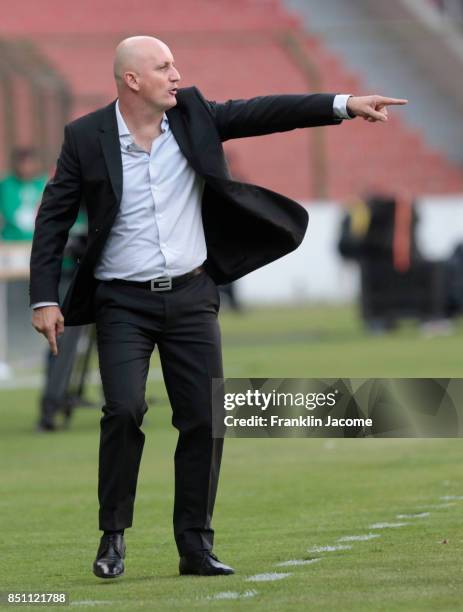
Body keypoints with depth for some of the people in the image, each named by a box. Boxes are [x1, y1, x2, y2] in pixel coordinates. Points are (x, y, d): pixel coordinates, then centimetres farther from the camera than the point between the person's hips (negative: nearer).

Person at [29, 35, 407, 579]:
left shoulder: (192, 115, 2)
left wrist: (344, 105, -14)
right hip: (123, 303, -3)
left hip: (191, 297, 3)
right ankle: (114, 536, -2)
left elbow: (262, 112, -3)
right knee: (124, 411, -19)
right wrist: (44, 299, -6)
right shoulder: (86, 137, -5)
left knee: (205, 420, 0)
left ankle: (196, 547, 9)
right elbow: (53, 221, -1)